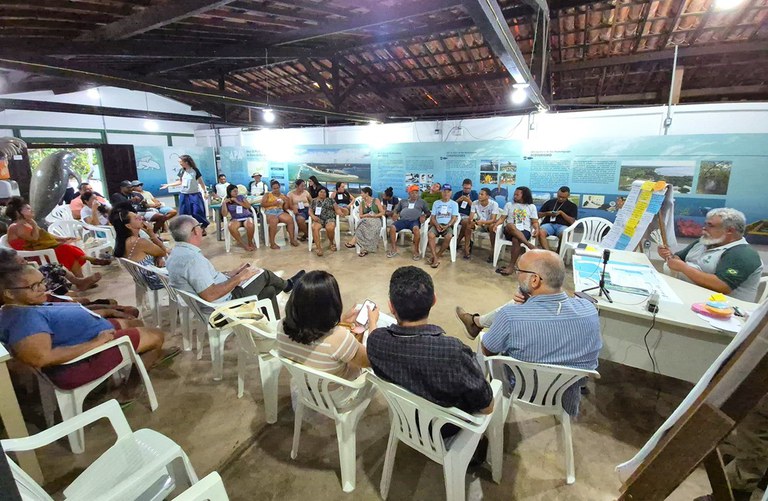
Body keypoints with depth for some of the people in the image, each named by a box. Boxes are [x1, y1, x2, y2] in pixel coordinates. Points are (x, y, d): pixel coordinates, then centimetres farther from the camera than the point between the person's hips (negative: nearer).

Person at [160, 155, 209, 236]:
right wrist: (168, 185, 12)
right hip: (184, 195, 5)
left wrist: (205, 191, -5)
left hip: (195, 194, -5)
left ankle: (203, 228, 8)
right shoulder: (181, 171, 5)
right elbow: (180, 182, 15)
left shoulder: (195, 170, -8)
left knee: (197, 212, -7)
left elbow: (201, 182, -2)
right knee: (184, 213, 6)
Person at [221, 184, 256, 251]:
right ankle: (243, 244, -22)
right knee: (230, 226, -36)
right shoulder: (226, 201, 9)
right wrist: (224, 203, -8)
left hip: (247, 217, -1)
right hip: (236, 219, 1)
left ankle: (250, 242, -11)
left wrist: (237, 201, -7)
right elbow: (224, 215, 0)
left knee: (250, 225, -38)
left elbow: (248, 206, -4)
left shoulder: (241, 197, 9)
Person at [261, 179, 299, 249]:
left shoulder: (283, 196, 21)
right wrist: (273, 203, -9)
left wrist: (287, 202, -3)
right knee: (273, 221, -38)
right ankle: (272, 243, -32)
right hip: (270, 212, -3)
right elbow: (262, 204, 1)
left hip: (280, 211, 3)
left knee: (290, 219, -29)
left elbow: (285, 208, 18)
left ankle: (292, 239, -22)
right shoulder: (267, 195, 15)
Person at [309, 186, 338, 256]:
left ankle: (331, 242, -5)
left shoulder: (330, 200, 16)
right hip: (318, 219, 1)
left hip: (329, 218, -1)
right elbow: (310, 211, 15)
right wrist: (313, 216, -7)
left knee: (330, 228, -36)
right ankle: (318, 247, -36)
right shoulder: (314, 201, 19)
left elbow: (336, 208, 10)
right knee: (314, 227, -34)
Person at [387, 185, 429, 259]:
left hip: (414, 220, -2)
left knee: (416, 229, -38)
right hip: (402, 220, 2)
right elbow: (396, 210, 26)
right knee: (392, 227, -27)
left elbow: (427, 212, 17)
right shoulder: (402, 201, 27)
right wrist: (395, 214, 2)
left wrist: (423, 216, -5)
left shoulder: (422, 202, 22)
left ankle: (416, 251, -24)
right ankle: (394, 249, -14)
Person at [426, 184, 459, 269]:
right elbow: (433, 217, 9)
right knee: (430, 234, -32)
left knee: (448, 236, -35)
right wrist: (437, 225, -12)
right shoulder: (436, 203, 16)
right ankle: (435, 258, -31)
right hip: (437, 224, 1)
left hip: (448, 225, -1)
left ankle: (437, 255, -17)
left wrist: (447, 226, -17)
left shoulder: (454, 204, 11)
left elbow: (454, 218, 2)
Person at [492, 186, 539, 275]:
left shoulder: (531, 207, 15)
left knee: (516, 239, -37)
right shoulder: (509, 204, 18)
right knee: (510, 225, -37)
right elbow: (502, 218, 11)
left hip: (525, 231, -1)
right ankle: (529, 245, -39)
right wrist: (496, 224, -11)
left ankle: (511, 266, -33)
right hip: (510, 231, 1)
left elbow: (535, 221, 9)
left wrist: (536, 229, -14)